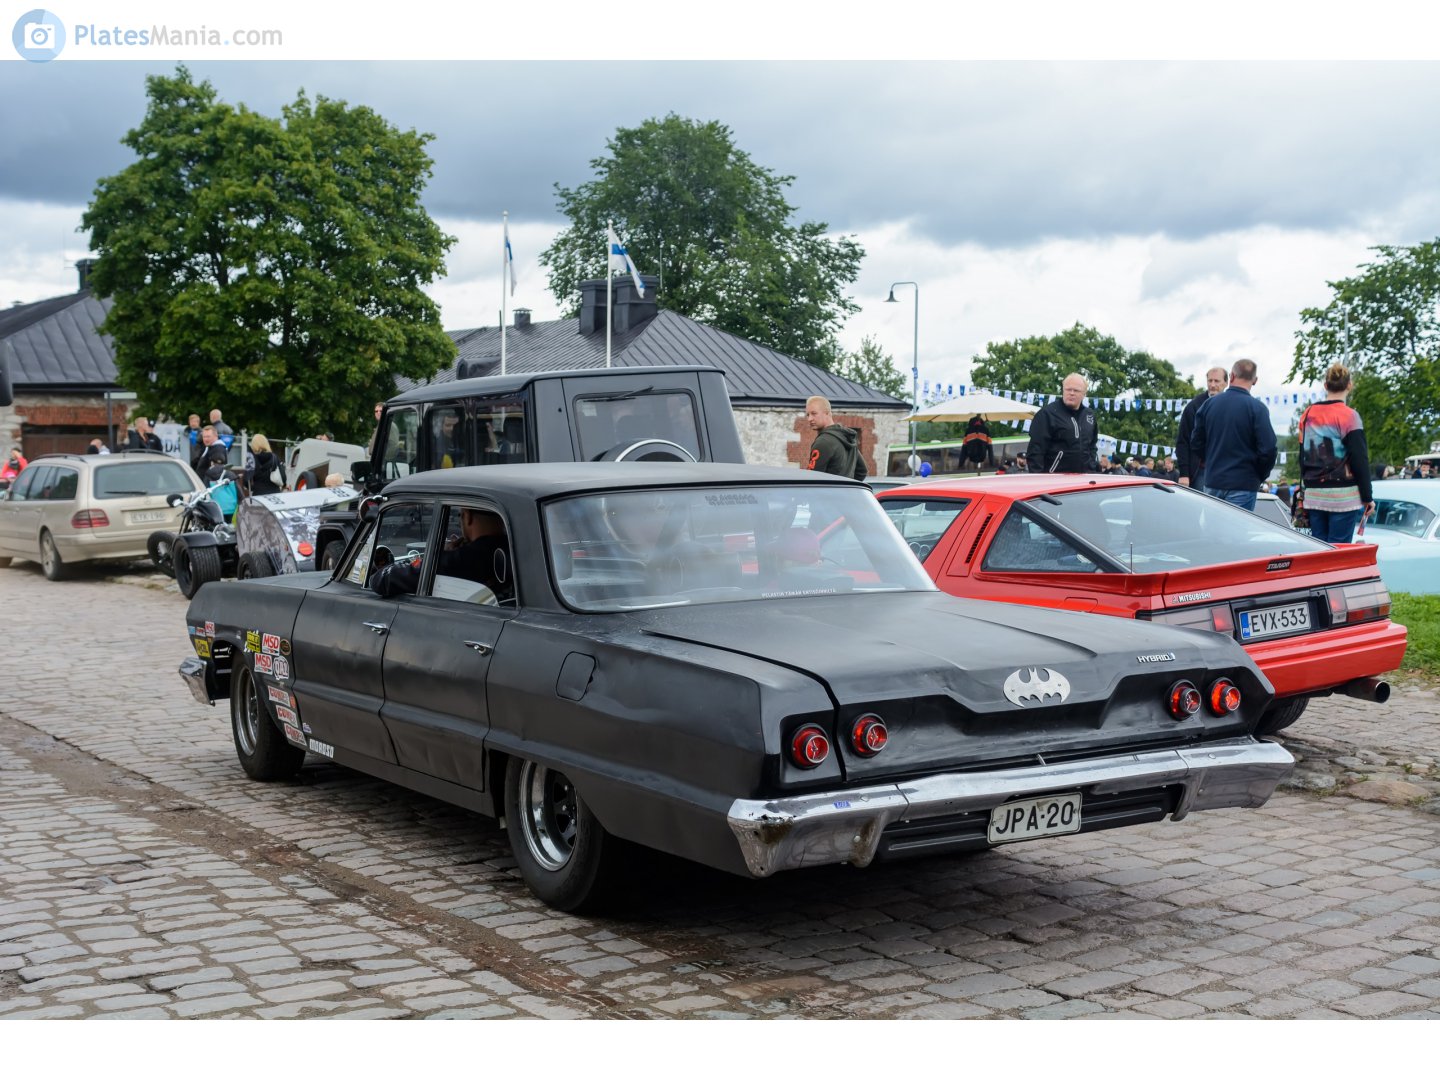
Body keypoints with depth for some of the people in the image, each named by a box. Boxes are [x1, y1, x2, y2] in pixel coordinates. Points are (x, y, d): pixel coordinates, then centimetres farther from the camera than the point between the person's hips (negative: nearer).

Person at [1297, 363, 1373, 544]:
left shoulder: (1307, 415, 9)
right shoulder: (1349, 416, -9)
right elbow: (1359, 460, -9)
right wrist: (1367, 498, -3)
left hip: (1313, 496, 5)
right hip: (1343, 497, -5)